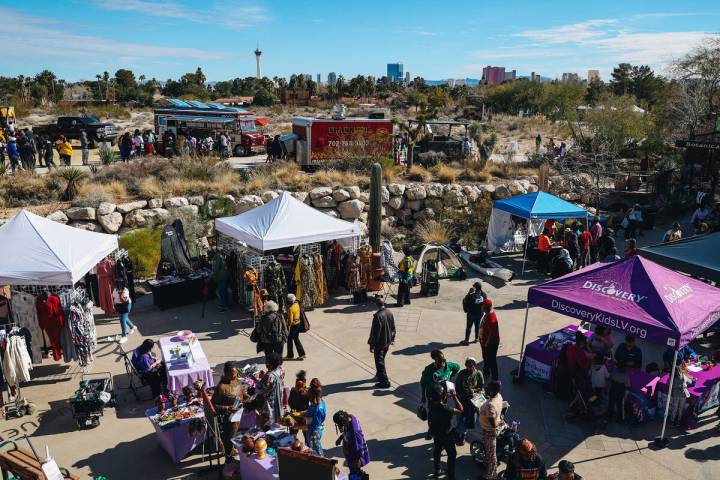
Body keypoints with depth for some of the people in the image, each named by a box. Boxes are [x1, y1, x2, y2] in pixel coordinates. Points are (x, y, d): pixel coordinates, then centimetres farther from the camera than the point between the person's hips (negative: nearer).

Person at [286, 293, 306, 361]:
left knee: (289, 340, 10)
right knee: (296, 339, 18)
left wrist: (288, 327, -16)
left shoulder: (290, 309, -25)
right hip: (298, 324, 8)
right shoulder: (297, 304, -2)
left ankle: (290, 356, 21)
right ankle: (301, 354, 19)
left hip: (293, 325, -8)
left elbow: (290, 320, -24)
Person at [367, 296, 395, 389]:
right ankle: (380, 375, 42)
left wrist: (372, 345, -14)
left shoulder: (377, 316, -26)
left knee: (380, 362, 4)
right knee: (381, 359, 25)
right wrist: (392, 339, 21)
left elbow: (375, 332, -23)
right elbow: (393, 328, 8)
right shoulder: (390, 313, -3)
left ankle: (385, 382, 8)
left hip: (379, 343, -8)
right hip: (387, 342, 8)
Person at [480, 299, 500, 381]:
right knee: (486, 359, 26)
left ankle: (495, 378, 15)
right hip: (485, 341, 10)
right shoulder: (487, 314, 0)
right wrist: (483, 341, 18)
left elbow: (492, 333, -28)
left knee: (491, 361, 3)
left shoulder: (491, 318, -31)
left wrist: (487, 343, -19)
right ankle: (486, 373, 44)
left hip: (491, 343, -10)